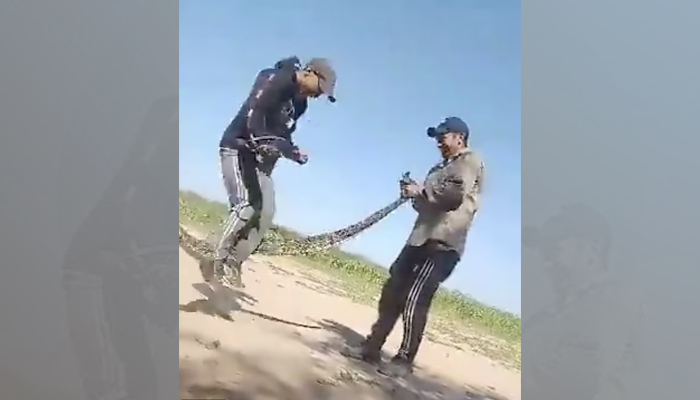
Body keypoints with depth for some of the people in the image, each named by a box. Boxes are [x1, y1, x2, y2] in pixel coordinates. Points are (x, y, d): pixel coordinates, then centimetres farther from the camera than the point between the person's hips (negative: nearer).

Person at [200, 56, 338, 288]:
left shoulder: (300, 102, 14)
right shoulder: (275, 79, -11)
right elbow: (253, 111, -25)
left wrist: (294, 153, -1)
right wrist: (260, 140, -40)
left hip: (261, 158, 9)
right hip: (238, 149, -9)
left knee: (266, 214, -3)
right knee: (247, 205, -24)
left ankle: (232, 264, 2)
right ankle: (218, 263, -16)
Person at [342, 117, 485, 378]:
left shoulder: (471, 161, -2)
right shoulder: (440, 167, 25)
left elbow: (455, 195, -19)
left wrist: (421, 190, -10)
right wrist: (415, 193, 7)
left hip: (443, 244, -9)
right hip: (420, 238, 9)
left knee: (415, 301, -12)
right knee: (392, 293, 7)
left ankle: (404, 360, -2)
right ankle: (372, 347, 14)